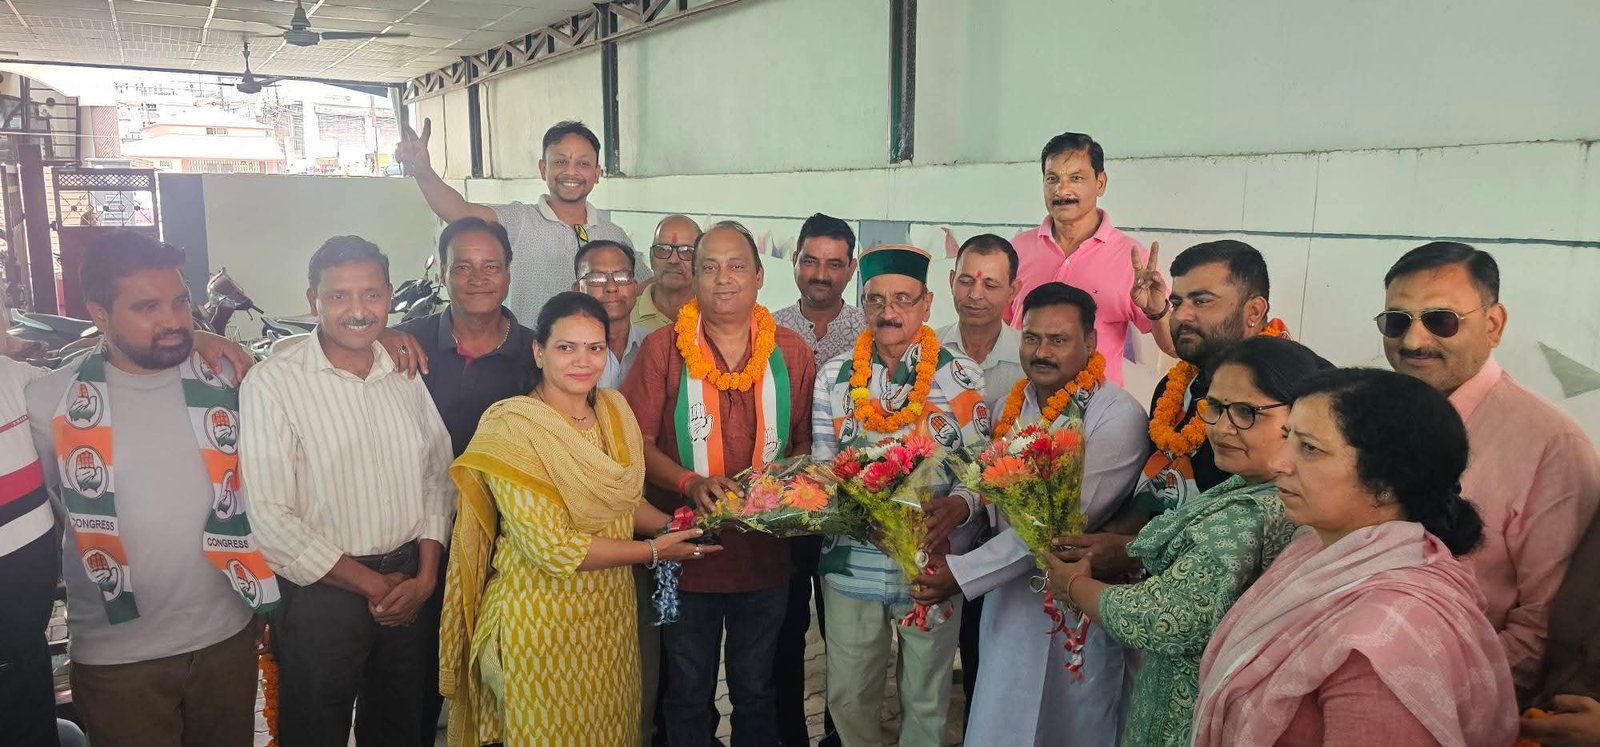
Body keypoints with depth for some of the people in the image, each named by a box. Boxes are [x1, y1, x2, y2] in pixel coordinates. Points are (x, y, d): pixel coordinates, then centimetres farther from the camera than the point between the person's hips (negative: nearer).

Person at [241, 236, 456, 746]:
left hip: (408, 586, 5)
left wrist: (424, 578, -4)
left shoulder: (409, 373, 2)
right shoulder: (273, 383, -13)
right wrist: (372, 585, -11)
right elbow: (270, 518, -16)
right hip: (321, 593, -4)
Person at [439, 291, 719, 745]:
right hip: (542, 617, -6)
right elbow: (552, 547, -22)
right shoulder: (512, 430, -19)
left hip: (611, 610, 6)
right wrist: (653, 550, -16)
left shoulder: (614, 410, 1)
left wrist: (673, 526, -4)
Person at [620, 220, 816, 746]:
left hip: (765, 554, 2)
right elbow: (637, 441, -6)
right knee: (687, 696, 16)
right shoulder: (662, 348, -5)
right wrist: (690, 482, -22)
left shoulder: (791, 352, 1)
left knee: (755, 692, 19)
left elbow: (805, 440, 7)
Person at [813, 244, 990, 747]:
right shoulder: (835, 376, 1)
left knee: (926, 698, 15)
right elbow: (820, 464, 4)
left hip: (932, 563, -2)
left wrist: (958, 505, -26)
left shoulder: (960, 376, -5)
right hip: (852, 563, 2)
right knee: (848, 695, 15)